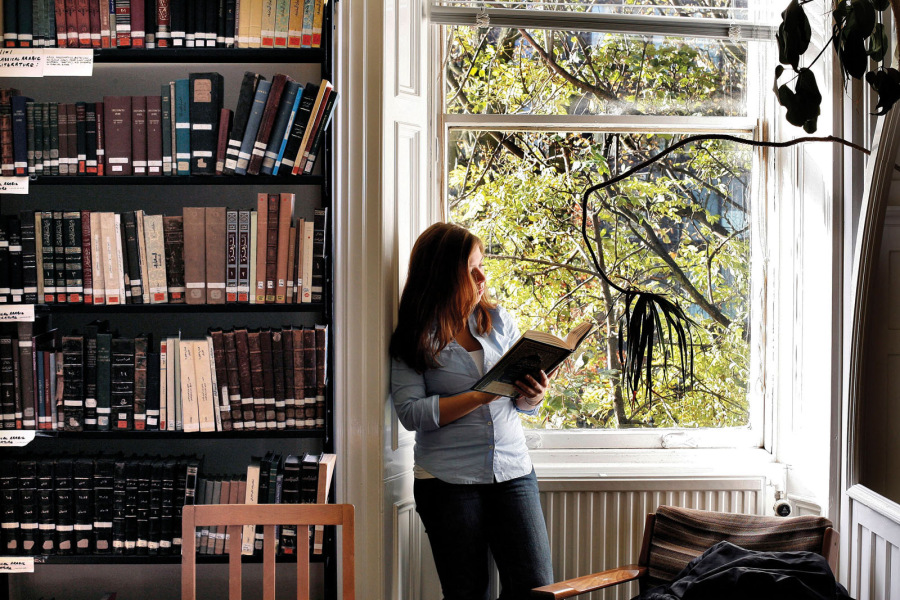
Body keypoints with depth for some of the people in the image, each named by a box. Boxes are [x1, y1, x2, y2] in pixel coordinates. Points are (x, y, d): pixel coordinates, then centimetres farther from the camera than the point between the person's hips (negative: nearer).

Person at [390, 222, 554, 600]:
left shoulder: (499, 321, 8)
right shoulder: (415, 338, -4)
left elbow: (525, 405, 13)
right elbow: (411, 413, -13)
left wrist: (533, 396, -11)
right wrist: (482, 396, -19)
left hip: (512, 470, 3)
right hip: (448, 480, -3)